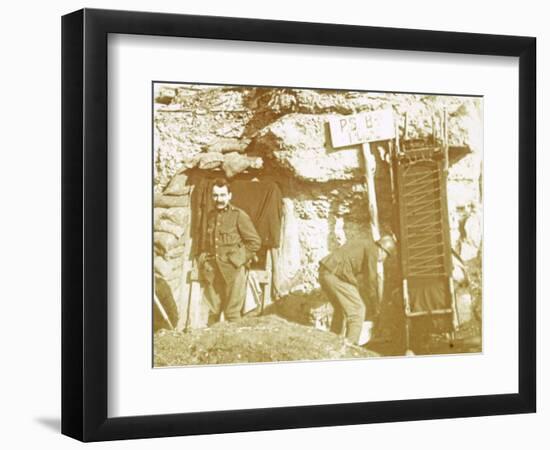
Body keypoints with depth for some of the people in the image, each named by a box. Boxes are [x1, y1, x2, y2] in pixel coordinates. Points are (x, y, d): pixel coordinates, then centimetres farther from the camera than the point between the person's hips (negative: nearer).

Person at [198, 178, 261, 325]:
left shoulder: (239, 215, -6)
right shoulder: (210, 216, 11)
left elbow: (255, 241, -4)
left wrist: (240, 259, -5)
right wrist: (206, 260, 15)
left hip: (233, 271, -5)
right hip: (213, 272, 5)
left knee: (232, 313, -3)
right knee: (213, 311, 8)